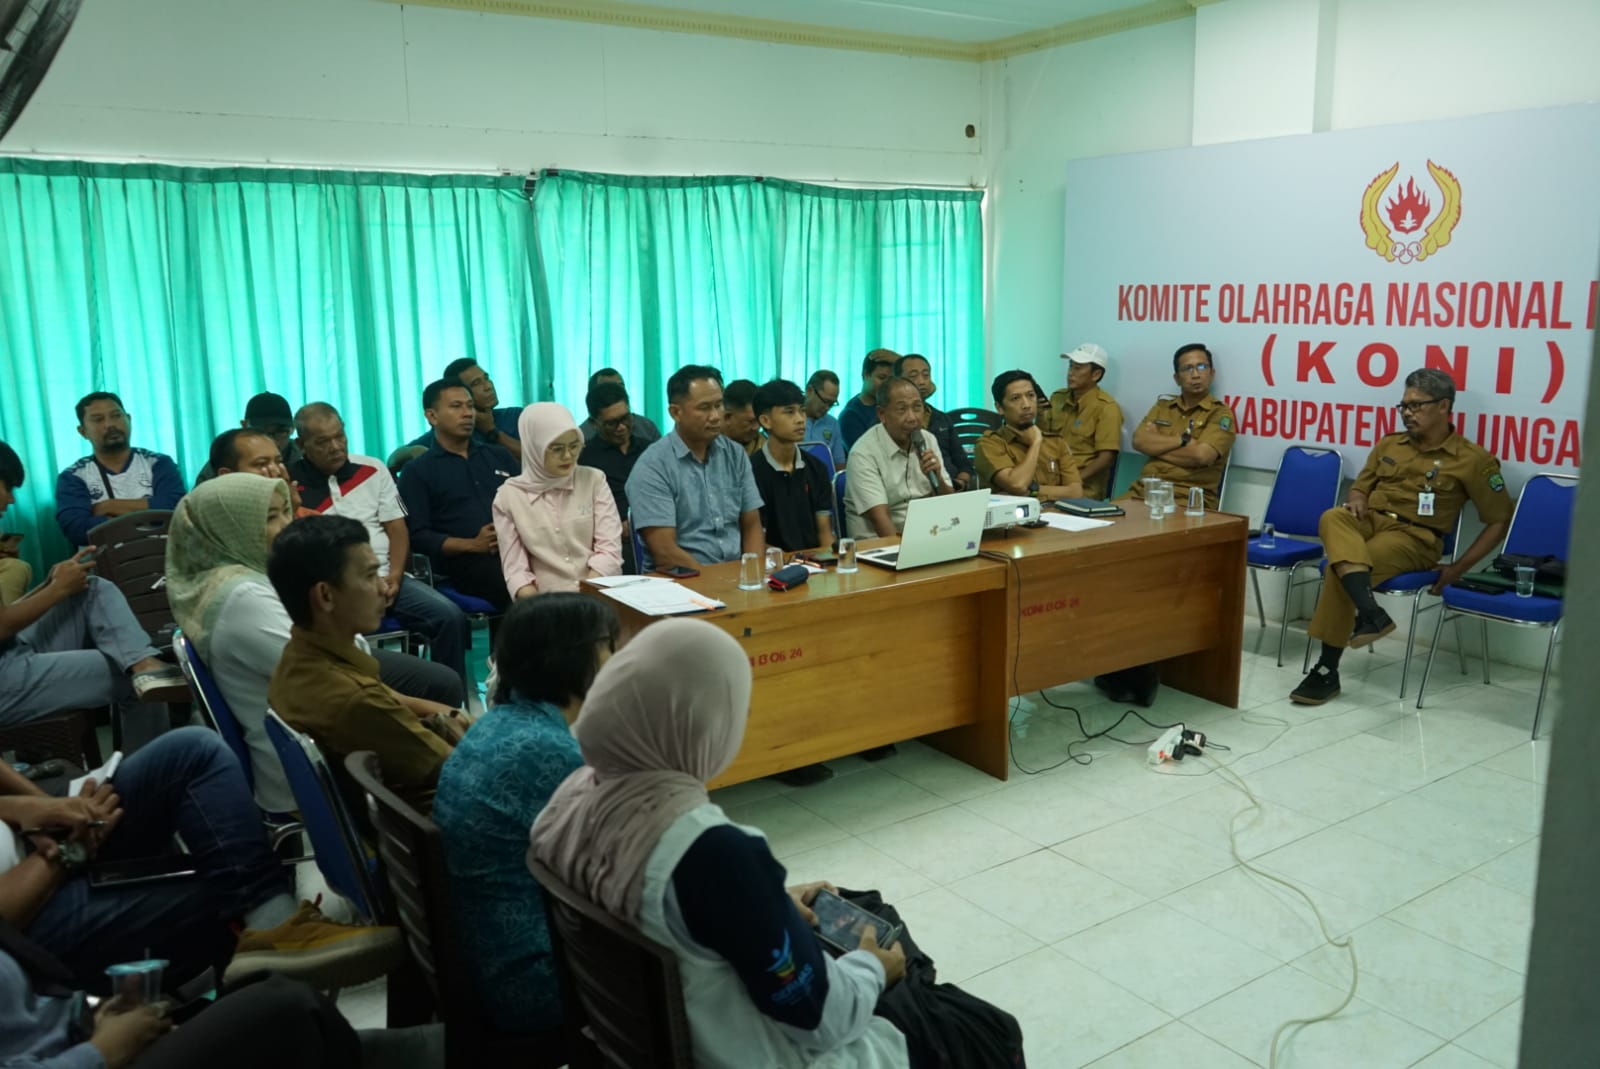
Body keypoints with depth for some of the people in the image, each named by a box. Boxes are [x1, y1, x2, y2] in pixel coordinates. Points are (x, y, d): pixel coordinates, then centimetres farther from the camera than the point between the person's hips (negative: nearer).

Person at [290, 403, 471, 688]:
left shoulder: (373, 470, 11)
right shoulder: (290, 485, 1)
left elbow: (397, 529, 10)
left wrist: (394, 577, -6)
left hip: (384, 577, 4)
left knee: (450, 616, -19)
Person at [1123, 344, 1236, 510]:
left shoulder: (1220, 413, 1)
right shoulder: (1163, 405, 18)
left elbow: (1201, 456, -15)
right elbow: (1139, 441, 2)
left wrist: (1156, 446, -3)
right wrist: (1183, 440, -8)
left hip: (1190, 497, -5)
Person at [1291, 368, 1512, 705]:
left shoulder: (1472, 459, 0)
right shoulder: (1388, 445, 16)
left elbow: (1500, 521, 3)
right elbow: (1360, 487, 25)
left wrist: (1458, 568, -5)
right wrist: (1357, 500, -2)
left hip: (1414, 538, -5)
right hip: (1370, 523, 5)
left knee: (1338, 570, -33)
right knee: (1333, 518, -34)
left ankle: (1327, 670, -28)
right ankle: (1371, 614, -47)